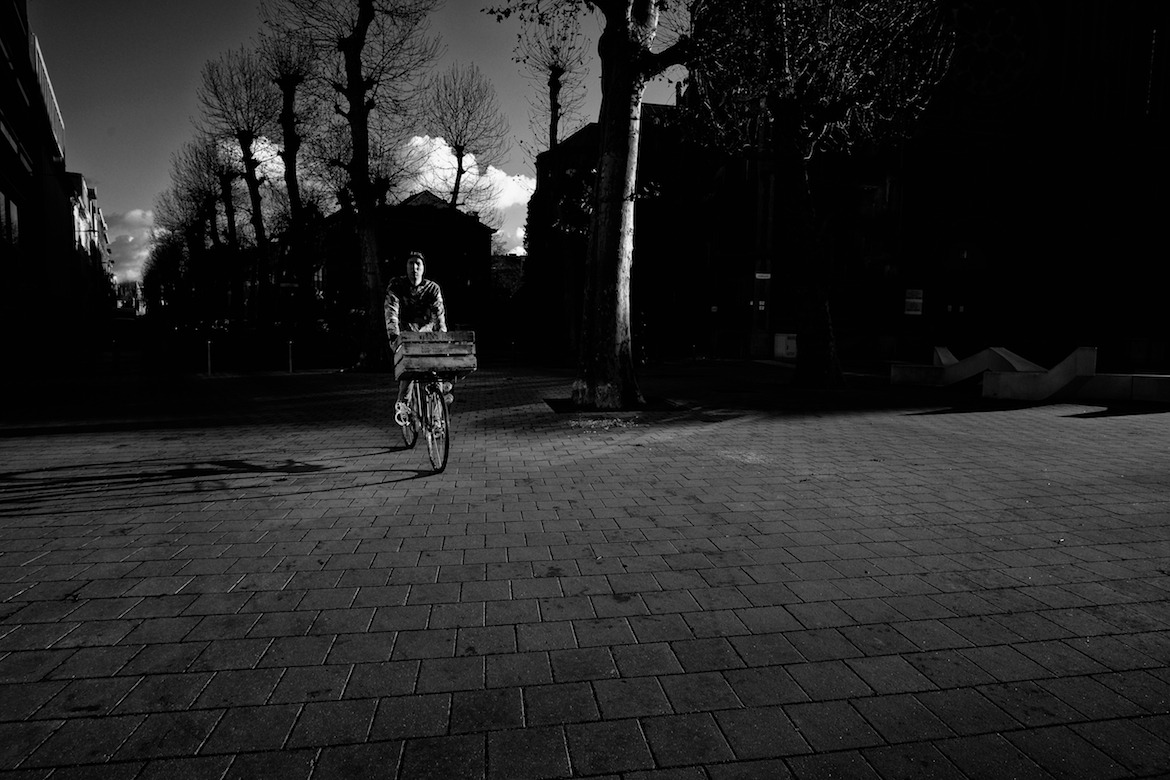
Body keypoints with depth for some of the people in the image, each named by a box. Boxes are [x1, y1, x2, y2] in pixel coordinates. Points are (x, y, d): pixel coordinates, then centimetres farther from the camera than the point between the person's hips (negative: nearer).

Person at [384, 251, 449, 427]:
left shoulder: (433, 288, -4)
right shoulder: (396, 285, -7)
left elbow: (439, 315, -14)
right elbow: (391, 312, -19)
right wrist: (394, 337, -35)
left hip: (425, 333, 2)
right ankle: (402, 404, -21)